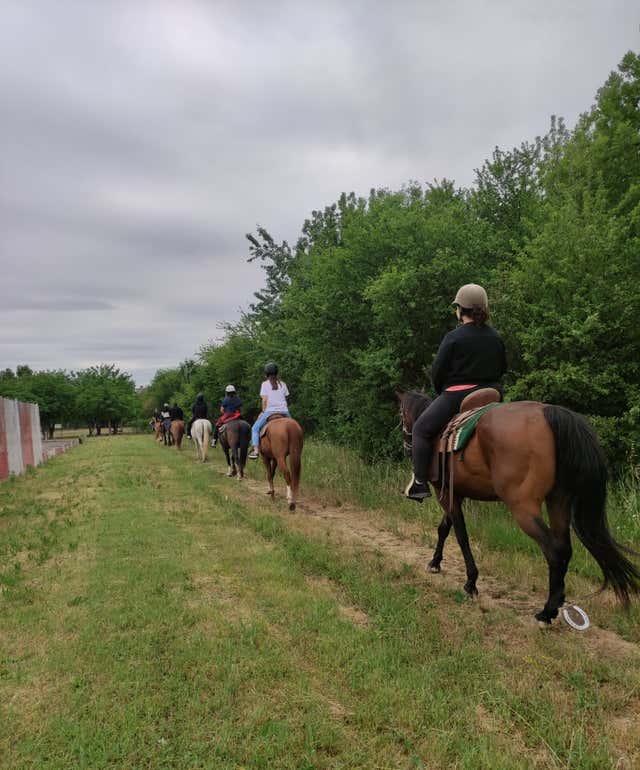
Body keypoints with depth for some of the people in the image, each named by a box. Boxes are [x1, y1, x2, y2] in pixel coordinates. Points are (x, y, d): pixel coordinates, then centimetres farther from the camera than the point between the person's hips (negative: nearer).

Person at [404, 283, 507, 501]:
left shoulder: (453, 338, -11)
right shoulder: (496, 337, 8)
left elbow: (436, 371, -7)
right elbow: (502, 368, 16)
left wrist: (441, 391, 10)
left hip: (457, 395, -6)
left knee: (421, 429, 5)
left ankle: (419, 483, 2)